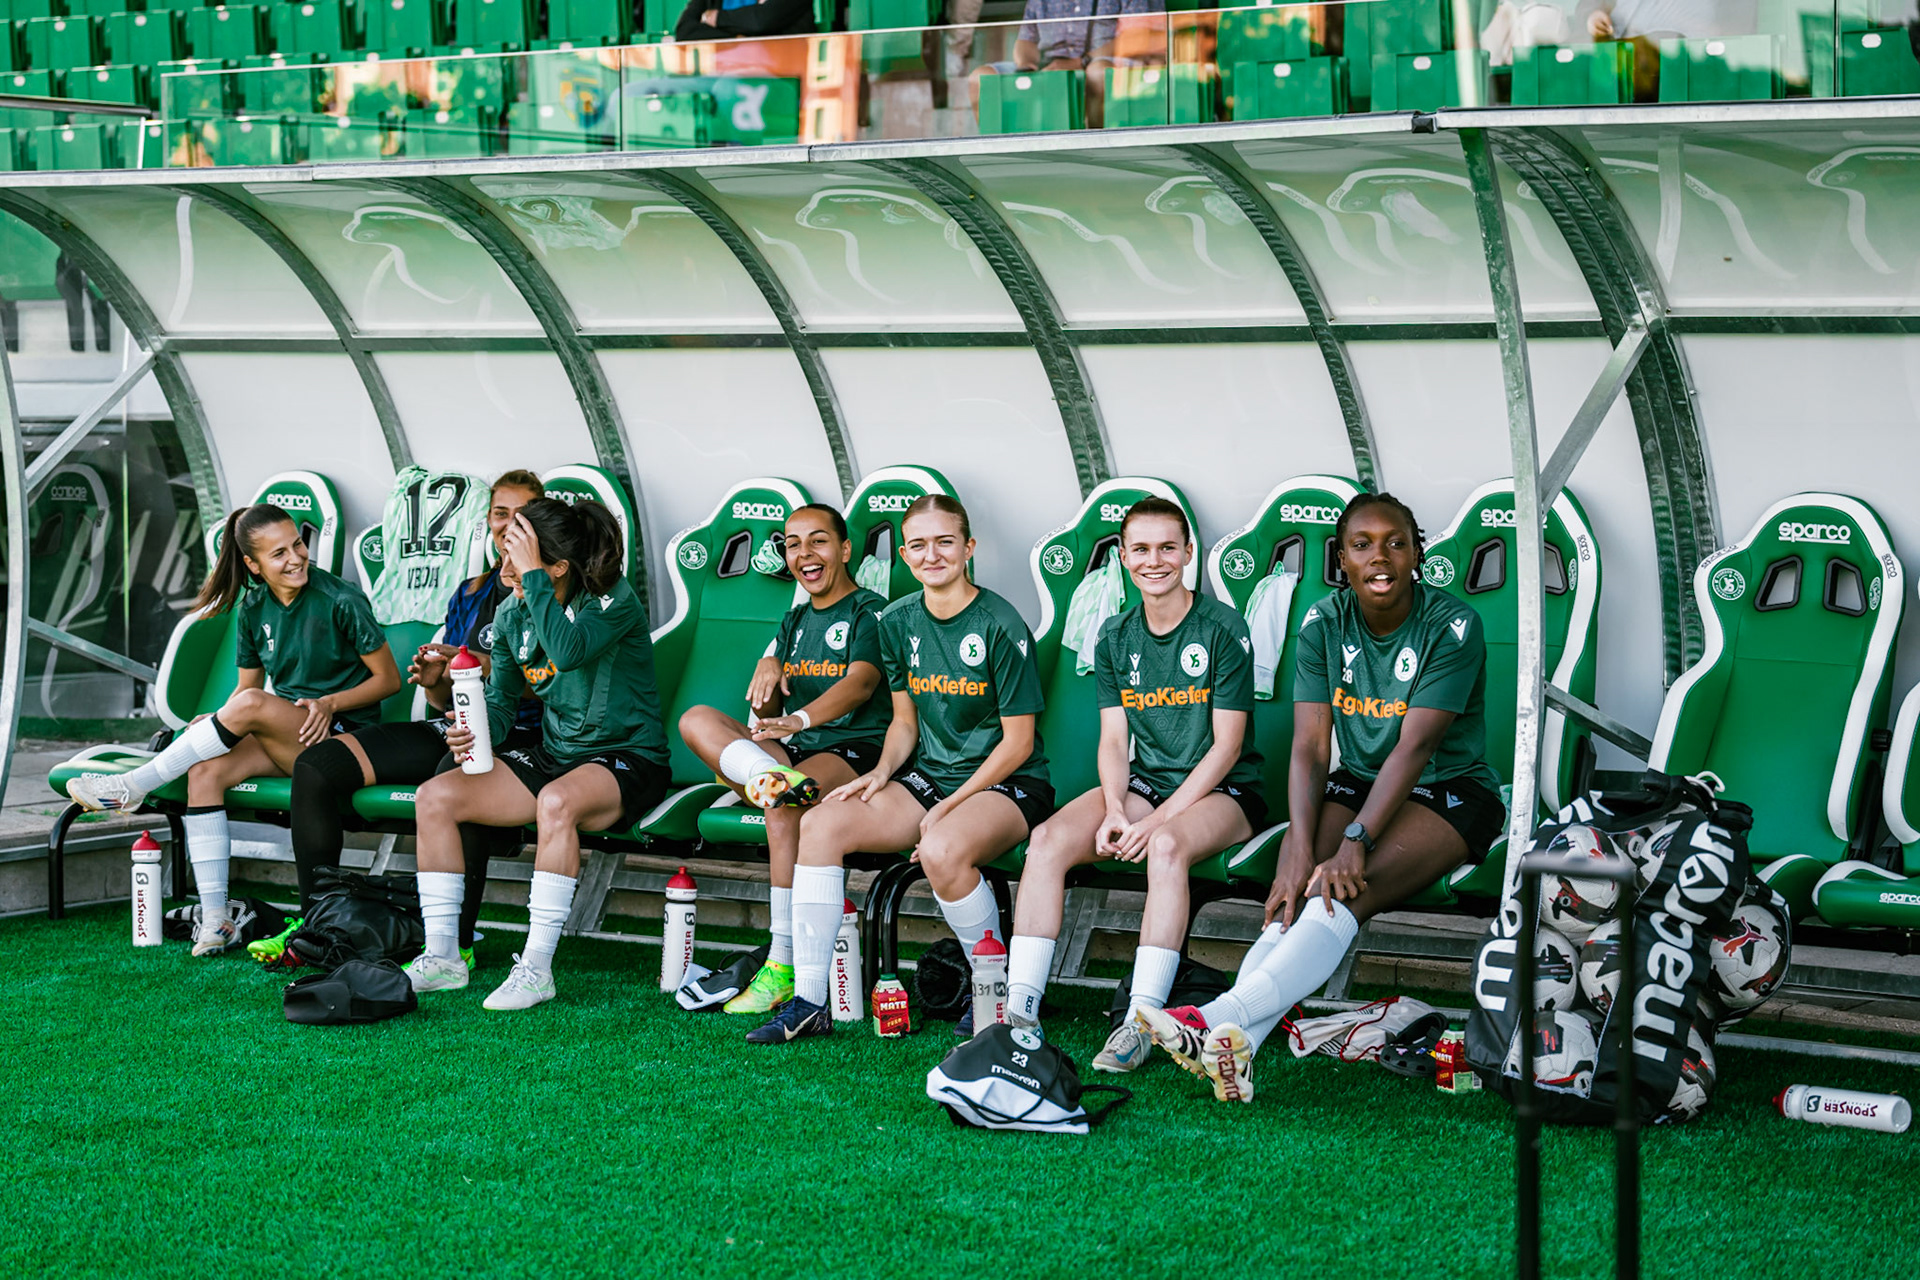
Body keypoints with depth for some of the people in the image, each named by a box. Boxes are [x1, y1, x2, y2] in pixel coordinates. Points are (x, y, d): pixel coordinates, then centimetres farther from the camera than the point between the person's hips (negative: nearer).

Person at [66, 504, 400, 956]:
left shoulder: (341, 601, -9)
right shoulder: (254, 608, 8)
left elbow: (389, 679, -4)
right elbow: (249, 683, 15)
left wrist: (330, 703, -18)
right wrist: (217, 722, -6)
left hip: (342, 736, -6)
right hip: (282, 743, 6)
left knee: (249, 705, -32)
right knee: (205, 770, -24)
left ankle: (131, 787, -19)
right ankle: (214, 921, -25)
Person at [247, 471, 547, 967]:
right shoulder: (470, 594, 21)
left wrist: (484, 666, -22)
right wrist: (433, 682, -2)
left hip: (518, 736, -7)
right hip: (451, 729, 7)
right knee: (315, 765, -8)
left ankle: (457, 944, -35)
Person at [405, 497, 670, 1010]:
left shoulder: (614, 599, -15)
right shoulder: (512, 613, 4)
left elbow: (568, 651, -35)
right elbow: (501, 699, 11)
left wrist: (532, 574, -29)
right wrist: (475, 729, -12)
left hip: (626, 760, -7)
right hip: (551, 754, 7)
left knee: (557, 801, -40)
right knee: (435, 796, -11)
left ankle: (537, 967, -32)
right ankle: (442, 957, -5)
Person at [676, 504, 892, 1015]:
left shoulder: (870, 612, 0)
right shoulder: (795, 621, 22)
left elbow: (860, 684, -19)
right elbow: (766, 713, 19)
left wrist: (800, 718, -37)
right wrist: (767, 671, -5)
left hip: (855, 751, -7)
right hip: (794, 750, 7)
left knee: (783, 808, -36)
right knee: (696, 718, -11)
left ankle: (783, 968, -35)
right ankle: (768, 777, -42)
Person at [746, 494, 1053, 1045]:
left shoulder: (1000, 627, -13)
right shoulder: (898, 622, 6)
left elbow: (1018, 741, -11)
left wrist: (949, 807, -16)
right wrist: (883, 770, -5)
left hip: (1006, 784, -6)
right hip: (928, 777, 6)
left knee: (942, 850, -38)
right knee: (820, 823, -18)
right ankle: (808, 1002, -17)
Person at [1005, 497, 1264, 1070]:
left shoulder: (1223, 629, -7)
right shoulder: (1115, 636, 9)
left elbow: (1227, 745, -10)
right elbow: (1113, 739, 6)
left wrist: (1160, 818, -19)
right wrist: (1115, 810, -14)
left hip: (1220, 792, -5)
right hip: (1143, 784, 5)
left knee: (1167, 847, -39)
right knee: (1047, 840, -22)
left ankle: (1142, 1021, -40)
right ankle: (1020, 1010, -26)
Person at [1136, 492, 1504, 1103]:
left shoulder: (1452, 627, -14)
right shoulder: (1323, 624, -1)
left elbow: (1416, 747, -22)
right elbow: (1309, 746, -8)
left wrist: (1355, 843, -32)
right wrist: (1301, 848, -24)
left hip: (1451, 790, -4)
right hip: (1359, 782, 4)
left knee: (1345, 889, -31)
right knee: (1298, 890, -26)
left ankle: (1221, 1020, -47)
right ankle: (1235, 1049, -45)